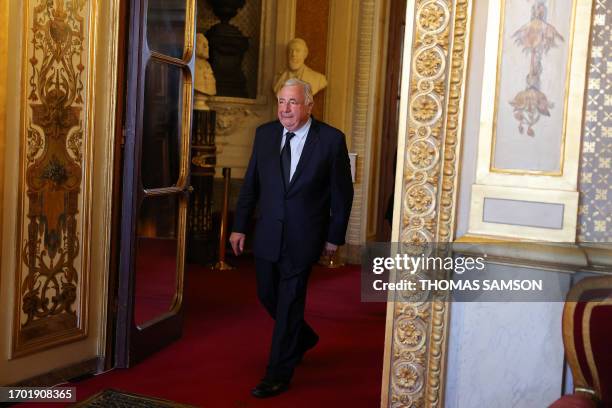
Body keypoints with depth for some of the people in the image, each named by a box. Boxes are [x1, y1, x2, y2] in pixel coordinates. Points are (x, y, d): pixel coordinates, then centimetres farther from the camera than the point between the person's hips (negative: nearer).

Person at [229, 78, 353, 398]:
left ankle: (278, 375, 14)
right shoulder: (265, 134, 3)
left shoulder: (331, 139, -8)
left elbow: (342, 192, -2)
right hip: (267, 235, 5)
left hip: (303, 237, -5)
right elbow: (251, 184, 8)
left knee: (289, 304, 1)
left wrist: (334, 237, -2)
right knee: (268, 296, 15)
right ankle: (303, 338, 43)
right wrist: (239, 226, 6)